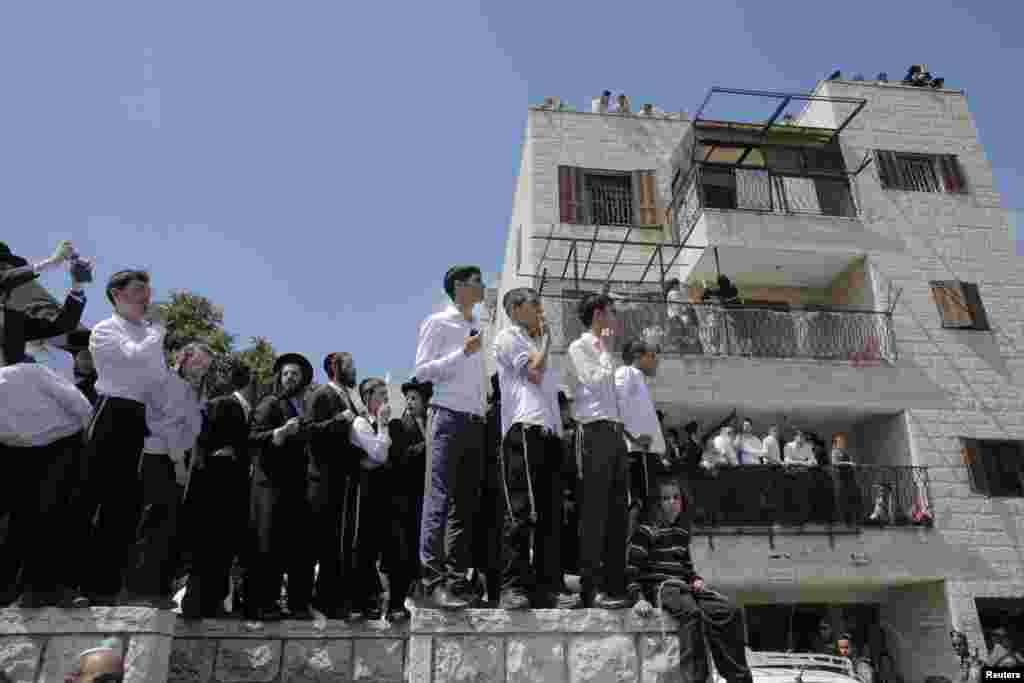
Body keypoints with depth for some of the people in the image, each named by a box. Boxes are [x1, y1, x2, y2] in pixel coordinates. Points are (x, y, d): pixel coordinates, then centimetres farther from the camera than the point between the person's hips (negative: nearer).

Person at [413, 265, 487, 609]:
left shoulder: (478, 329, 20)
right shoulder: (438, 323, 2)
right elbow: (421, 371, -7)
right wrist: (462, 352, -13)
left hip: (475, 421, 7)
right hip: (447, 416, -7)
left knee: (466, 503, 4)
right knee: (439, 499, -10)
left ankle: (457, 579, 8)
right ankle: (433, 581, -8)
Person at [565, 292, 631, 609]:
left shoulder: (601, 351, 24)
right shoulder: (579, 347, 0)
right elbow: (595, 381, -14)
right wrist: (605, 350, -2)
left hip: (614, 431, 9)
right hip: (595, 430, -9)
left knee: (617, 510, 7)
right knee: (595, 511, -9)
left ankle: (614, 583, 12)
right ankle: (592, 587, -6)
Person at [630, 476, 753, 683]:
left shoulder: (683, 531, 17)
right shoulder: (646, 530, -5)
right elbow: (633, 569, -8)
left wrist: (696, 579, 8)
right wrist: (640, 598, -19)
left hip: (683, 586, 7)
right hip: (659, 587, -7)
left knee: (730, 610, -16)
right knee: (691, 613, -37)